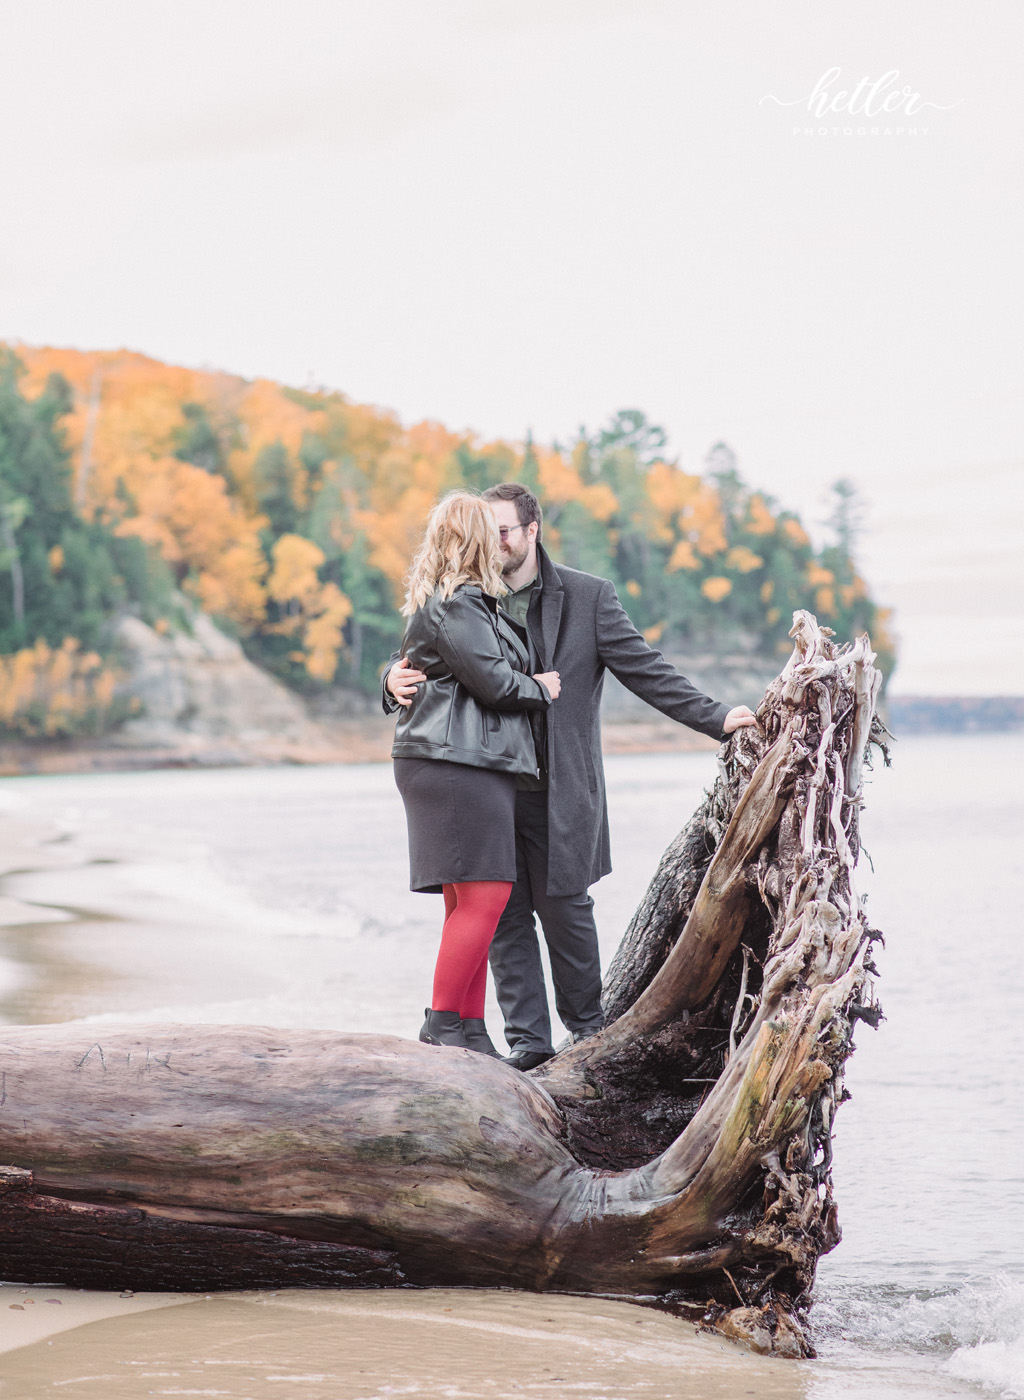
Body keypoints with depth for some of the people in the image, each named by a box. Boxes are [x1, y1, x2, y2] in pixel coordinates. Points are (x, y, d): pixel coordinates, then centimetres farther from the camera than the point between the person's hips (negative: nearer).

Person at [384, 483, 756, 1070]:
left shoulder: (588, 597, 1)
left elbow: (646, 670, 0)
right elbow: (426, 660, 8)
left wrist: (717, 718, -7)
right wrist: (396, 680, -17)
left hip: (557, 789, -3)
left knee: (562, 906, 2)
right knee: (503, 916, 3)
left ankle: (587, 1026, 22)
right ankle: (528, 1039, 12)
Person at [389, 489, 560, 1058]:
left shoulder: (439, 600, 22)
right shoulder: (456, 604, -11)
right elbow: (492, 679, -14)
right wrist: (541, 689, 2)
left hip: (475, 764, 11)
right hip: (457, 761, -11)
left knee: (470, 902, 9)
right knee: (483, 895, -12)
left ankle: (470, 1029, 11)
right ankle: (441, 1026, -10)